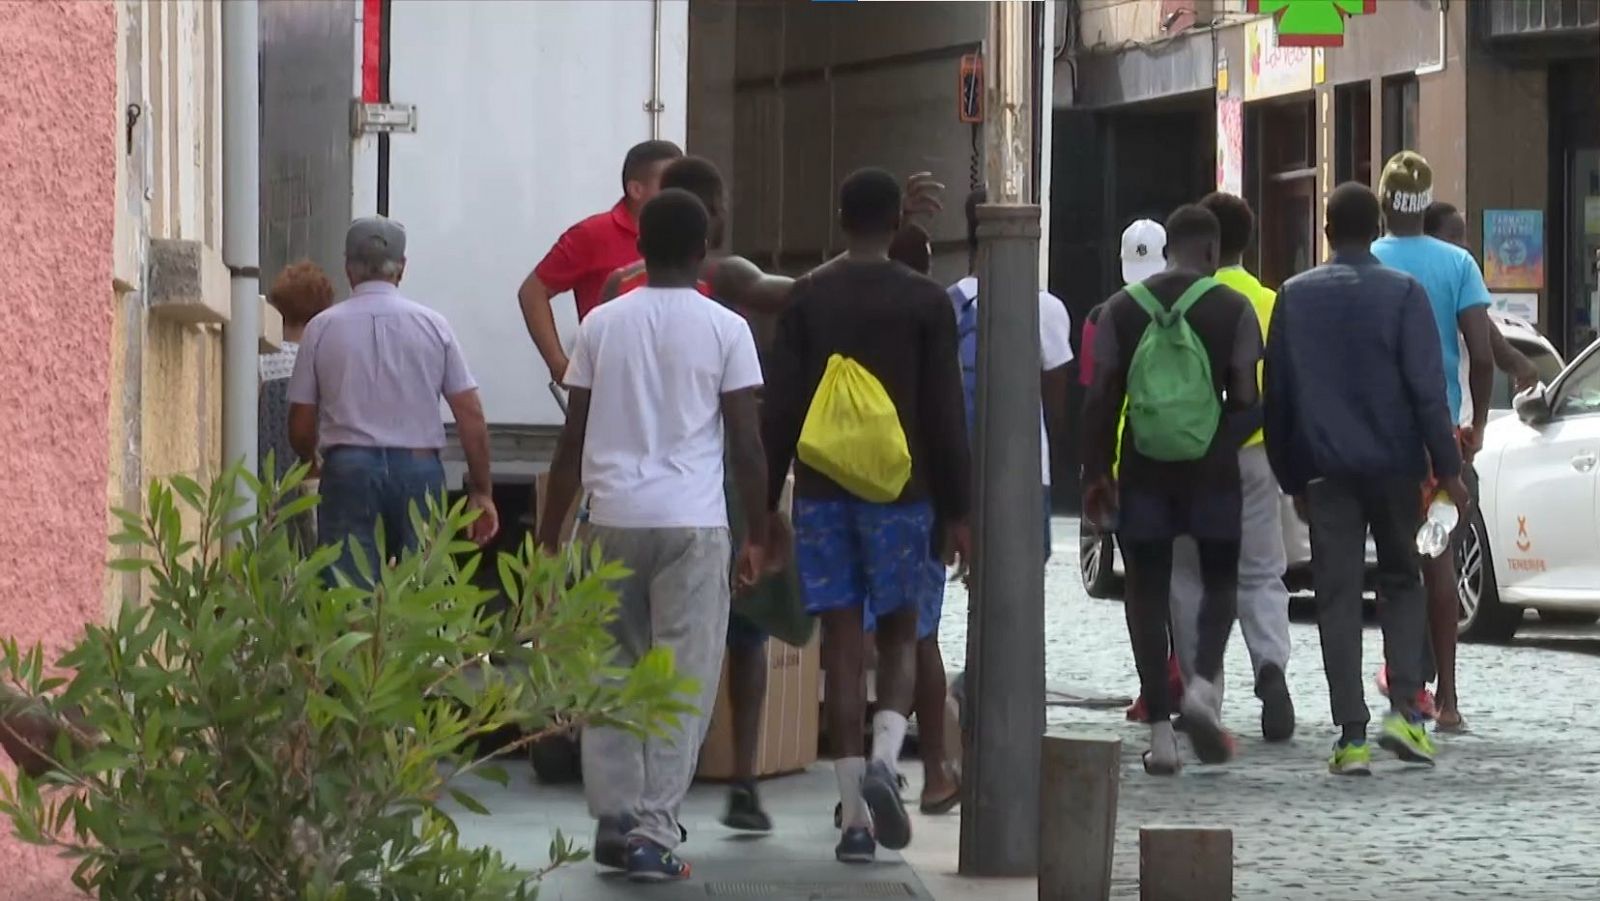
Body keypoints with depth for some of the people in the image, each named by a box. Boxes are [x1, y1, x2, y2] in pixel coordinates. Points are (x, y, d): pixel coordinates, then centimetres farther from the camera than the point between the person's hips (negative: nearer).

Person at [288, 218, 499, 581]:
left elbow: (300, 428, 7)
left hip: (349, 468, -1)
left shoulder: (322, 329, 3)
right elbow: (471, 415, 3)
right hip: (419, 467, 1)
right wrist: (481, 492, 10)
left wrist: (311, 469, 28)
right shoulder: (433, 326, 4)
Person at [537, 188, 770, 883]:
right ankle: (652, 831, -7)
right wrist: (757, 536, 5)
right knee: (683, 681, -1)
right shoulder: (724, 329, -1)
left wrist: (550, 532, 14)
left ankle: (614, 818, 12)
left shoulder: (602, 324, 7)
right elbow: (746, 443, -3)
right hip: (693, 522, -3)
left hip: (612, 516, 3)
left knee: (613, 670, 14)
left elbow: (573, 439, 7)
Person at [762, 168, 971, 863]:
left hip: (823, 492, 1)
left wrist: (765, 501, 7)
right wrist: (957, 510, 2)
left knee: (842, 643, 3)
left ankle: (854, 817, 1)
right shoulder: (926, 303, -3)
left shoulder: (807, 299, 2)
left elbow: (779, 408, 1)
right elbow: (944, 415, -3)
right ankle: (884, 756, -16)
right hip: (902, 492, -1)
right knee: (899, 636, 11)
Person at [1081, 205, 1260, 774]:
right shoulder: (1233, 308, -3)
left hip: (1143, 471, 1)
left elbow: (1100, 400, 0)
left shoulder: (1121, 310, 3)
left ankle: (1160, 730, 3)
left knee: (1147, 591, 8)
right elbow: (1246, 401, -7)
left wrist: (1095, 473, 7)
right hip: (1212, 471, -1)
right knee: (1220, 581, 15)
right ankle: (1203, 683, -11)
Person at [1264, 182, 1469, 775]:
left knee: (1337, 596, 2)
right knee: (1401, 581, 15)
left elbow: (1277, 393, 8)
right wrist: (1447, 468, -3)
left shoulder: (1295, 296, 5)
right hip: (1393, 462, -1)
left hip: (1325, 469, 1)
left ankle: (1352, 736, -5)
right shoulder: (1403, 293, -4)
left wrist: (1291, 477, 15)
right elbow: (1426, 388, -8)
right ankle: (1404, 708, -2)